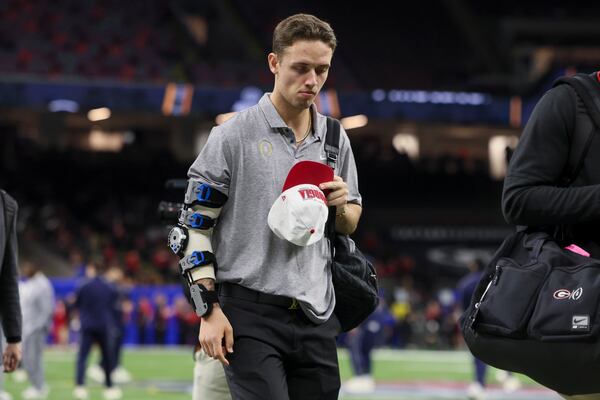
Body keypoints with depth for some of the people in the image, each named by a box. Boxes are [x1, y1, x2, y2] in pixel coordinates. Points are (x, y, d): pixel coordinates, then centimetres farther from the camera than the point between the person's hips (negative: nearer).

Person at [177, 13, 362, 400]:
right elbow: (195, 225, -4)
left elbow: (349, 226, 22)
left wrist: (341, 206, -2)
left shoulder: (334, 138, 11)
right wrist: (210, 310, -11)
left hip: (316, 316, 5)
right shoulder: (235, 135, -5)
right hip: (250, 313, -5)